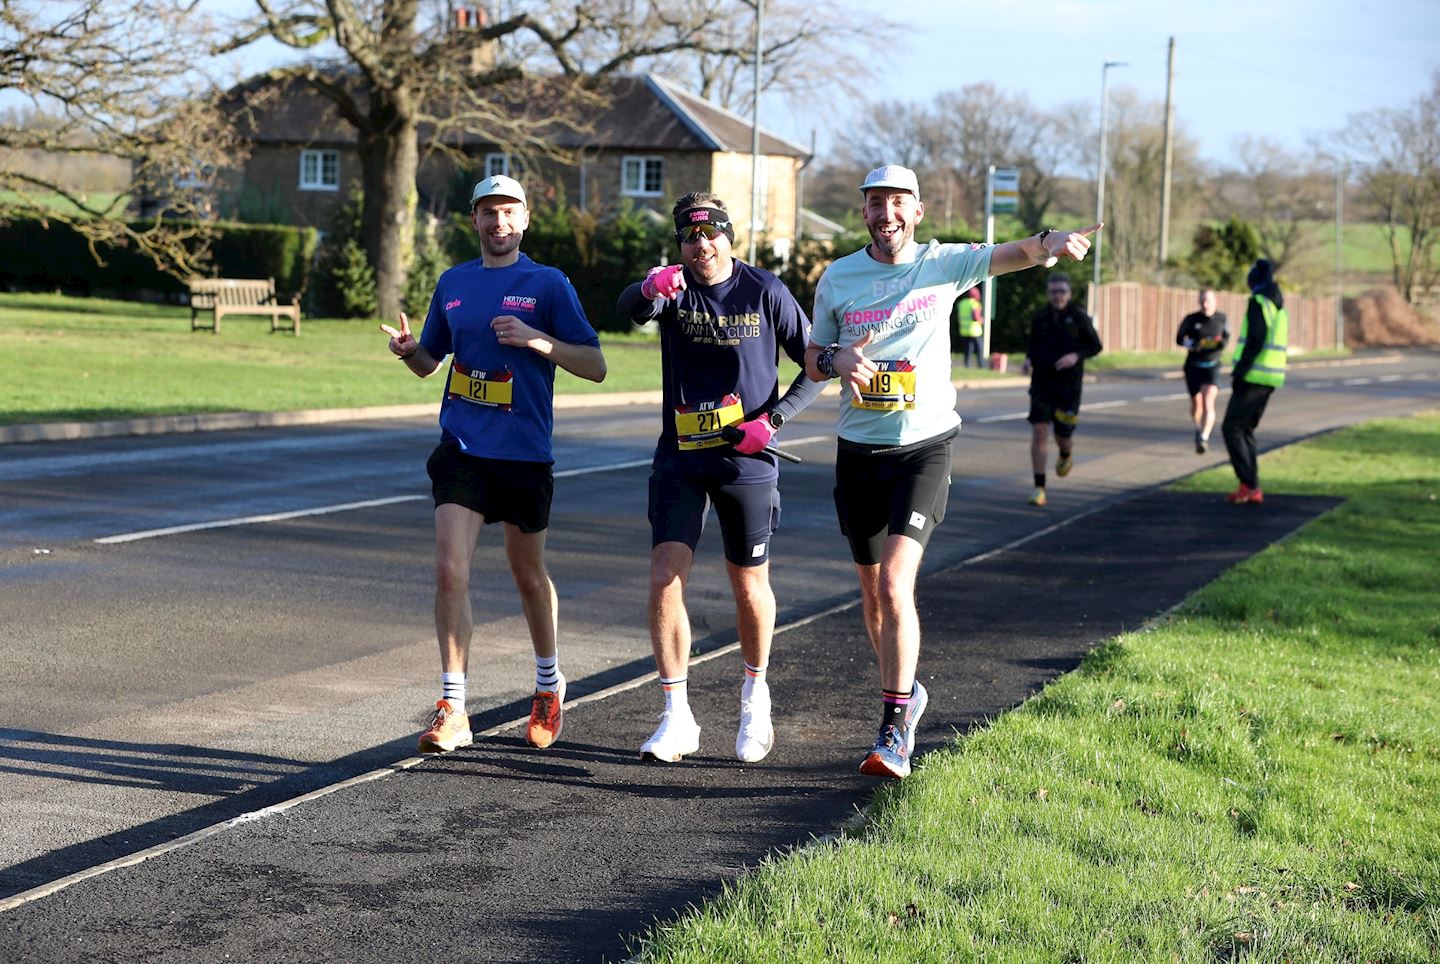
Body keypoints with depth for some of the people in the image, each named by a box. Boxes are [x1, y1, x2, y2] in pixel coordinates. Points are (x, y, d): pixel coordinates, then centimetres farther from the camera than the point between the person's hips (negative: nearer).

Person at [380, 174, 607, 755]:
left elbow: (595, 366, -4)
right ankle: (452, 708, -8)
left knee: (528, 575, 13)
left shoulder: (548, 284, -2)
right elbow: (429, 362, 20)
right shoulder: (453, 283, 10)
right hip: (461, 449, 2)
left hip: (525, 453, -2)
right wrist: (408, 349, -3)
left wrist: (536, 340, -19)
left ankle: (549, 684, 36)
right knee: (450, 570, -12)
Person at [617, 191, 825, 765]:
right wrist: (649, 290, -50)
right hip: (679, 459, 1)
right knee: (665, 580, -10)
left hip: (747, 460, -1)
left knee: (750, 588, 8)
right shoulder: (672, 289, -3)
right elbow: (628, 308, -27)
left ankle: (755, 694, 35)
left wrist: (772, 420, -12)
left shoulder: (765, 292, -5)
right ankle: (676, 719, 0)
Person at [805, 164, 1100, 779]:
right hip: (858, 451, 3)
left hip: (924, 447, -3)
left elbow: (1014, 254, -17)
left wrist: (1050, 243, -40)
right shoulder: (838, 278, 4)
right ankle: (905, 691, 37)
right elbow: (812, 359, 11)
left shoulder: (944, 264, -2)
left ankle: (894, 730, -15)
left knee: (895, 582, -19)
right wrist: (836, 361, -12)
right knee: (872, 591, 12)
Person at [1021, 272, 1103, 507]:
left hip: (1069, 384, -2)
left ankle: (1066, 455, 47)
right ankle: (1039, 490, -8)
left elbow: (1095, 346, 2)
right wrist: (1028, 360, -3)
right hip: (1042, 383, 2)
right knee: (1039, 432, -11)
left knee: (1063, 435, 6)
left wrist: (1076, 356, -17)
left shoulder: (1079, 317, -5)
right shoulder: (1039, 318, 3)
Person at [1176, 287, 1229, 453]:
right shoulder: (1191, 319, -5)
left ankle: (1204, 438, -27)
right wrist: (1192, 344, -20)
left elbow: (1226, 336, 14)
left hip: (1212, 366, -1)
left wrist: (1223, 343, -9)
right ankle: (1198, 430, 41)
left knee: (1208, 401, -19)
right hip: (1193, 365, 1)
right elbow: (1179, 339, 1)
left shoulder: (1221, 318, 0)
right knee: (1196, 403, 12)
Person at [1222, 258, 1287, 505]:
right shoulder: (1279, 307, 17)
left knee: (1231, 429, -5)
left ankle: (1249, 485, -11)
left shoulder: (1258, 302, -11)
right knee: (1245, 430, 13)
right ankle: (1252, 490, 7)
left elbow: (1255, 340, -20)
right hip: (1271, 379, 9)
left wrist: (1239, 371, -18)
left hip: (1254, 376, -9)